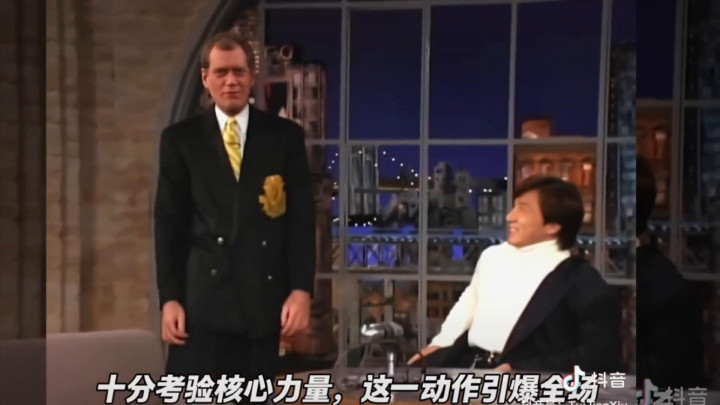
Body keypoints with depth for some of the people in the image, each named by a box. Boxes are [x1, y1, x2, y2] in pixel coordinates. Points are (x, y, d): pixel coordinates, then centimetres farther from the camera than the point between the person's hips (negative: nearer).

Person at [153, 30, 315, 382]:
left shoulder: (285, 136, 7)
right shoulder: (180, 139, 6)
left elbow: (302, 218, 4)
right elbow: (169, 223, 4)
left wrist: (302, 289, -5)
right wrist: (169, 298, -3)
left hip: (265, 297, 1)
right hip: (202, 299, -1)